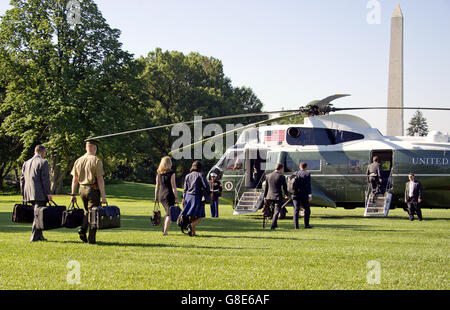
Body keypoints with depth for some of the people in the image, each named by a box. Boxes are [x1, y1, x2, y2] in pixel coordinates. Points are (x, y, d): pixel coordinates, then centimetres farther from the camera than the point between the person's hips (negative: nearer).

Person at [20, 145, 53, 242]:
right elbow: (45, 179, -12)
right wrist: (48, 193, -9)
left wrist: (23, 194, 21)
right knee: (38, 215, -5)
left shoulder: (26, 163, 15)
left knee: (37, 215, 15)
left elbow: (22, 179, 17)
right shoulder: (43, 162, -7)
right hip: (40, 194, -7)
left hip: (29, 194, 7)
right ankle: (34, 237, -8)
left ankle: (39, 236, 18)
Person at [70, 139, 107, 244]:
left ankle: (83, 230, 2)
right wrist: (103, 196, -12)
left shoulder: (78, 161, 6)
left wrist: (73, 194, 13)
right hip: (93, 190, -5)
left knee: (88, 211, 22)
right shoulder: (96, 161, -10)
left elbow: (74, 179, 8)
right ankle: (91, 239, 2)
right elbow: (100, 179, -14)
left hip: (82, 189, 5)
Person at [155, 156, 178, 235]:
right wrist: (176, 198, -9)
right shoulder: (171, 173, -10)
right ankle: (165, 231, -9)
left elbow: (157, 187, 9)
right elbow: (173, 187, -12)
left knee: (167, 212, 22)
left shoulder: (158, 174, 5)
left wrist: (156, 198, 15)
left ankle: (164, 230, 24)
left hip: (161, 196, 6)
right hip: (169, 195, -6)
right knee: (169, 214, -1)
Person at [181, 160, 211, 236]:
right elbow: (206, 186, -12)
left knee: (192, 216, 12)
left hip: (188, 197, 6)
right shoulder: (200, 175, -5)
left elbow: (185, 189, 13)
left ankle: (193, 232, 9)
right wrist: (208, 193, 5)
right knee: (199, 217, -4)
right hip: (197, 197, -6)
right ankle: (191, 225, -28)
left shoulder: (187, 176, 10)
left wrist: (184, 198, 19)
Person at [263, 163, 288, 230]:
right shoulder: (281, 176, -9)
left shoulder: (269, 176, 6)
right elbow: (284, 187, -2)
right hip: (278, 197, -5)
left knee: (274, 210, 22)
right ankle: (273, 226, -13)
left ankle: (274, 224, 27)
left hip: (270, 196, 5)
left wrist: (265, 196, 16)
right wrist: (286, 194, 16)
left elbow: (266, 187, 10)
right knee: (277, 211, -2)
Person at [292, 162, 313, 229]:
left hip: (295, 194, 3)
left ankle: (296, 225, -3)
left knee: (296, 210, 3)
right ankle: (306, 224, 10)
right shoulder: (307, 174, -3)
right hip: (304, 194, -3)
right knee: (307, 209, 10)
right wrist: (309, 194, -12)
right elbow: (308, 185, -11)